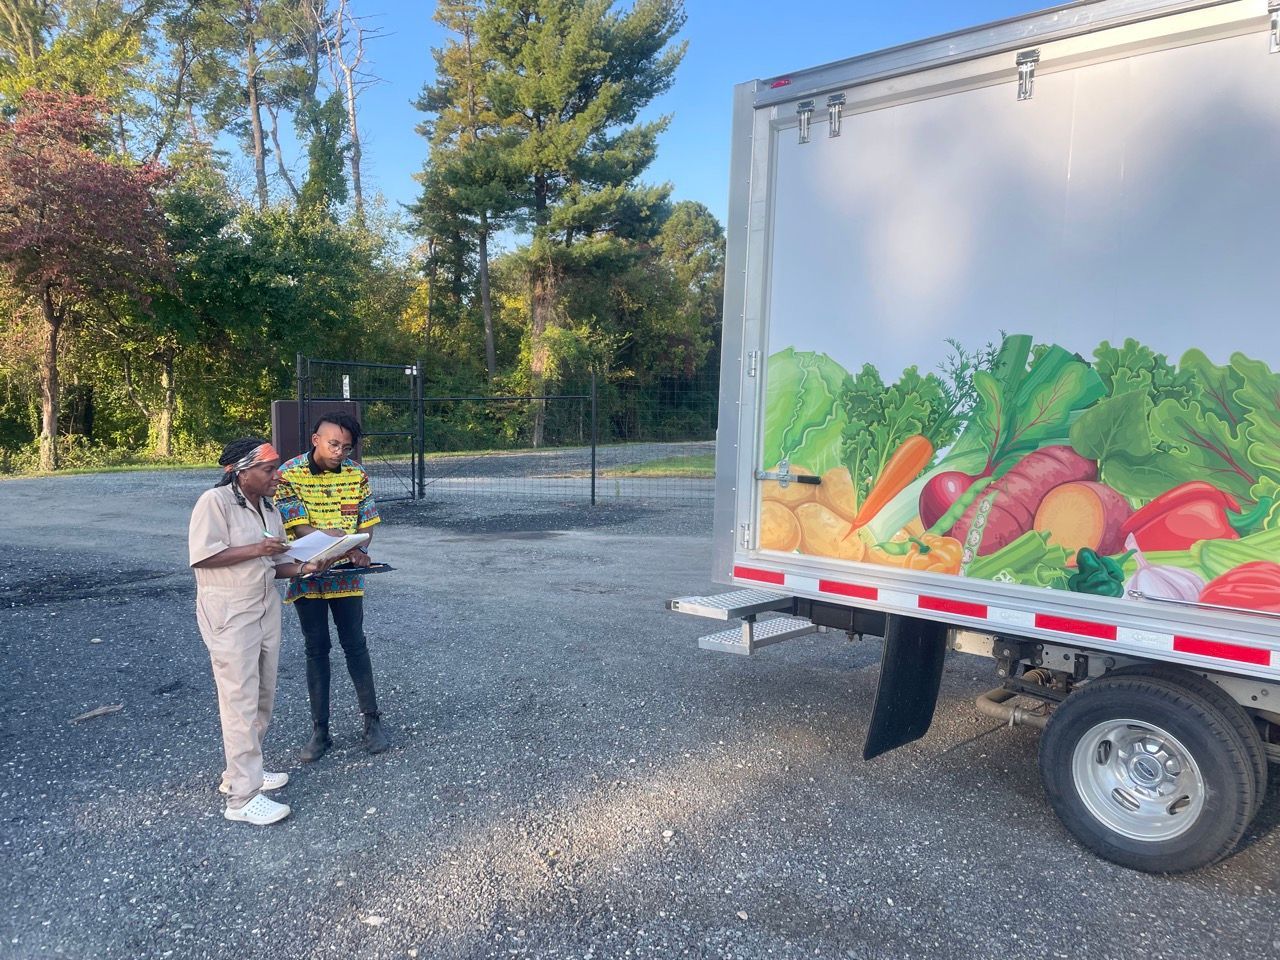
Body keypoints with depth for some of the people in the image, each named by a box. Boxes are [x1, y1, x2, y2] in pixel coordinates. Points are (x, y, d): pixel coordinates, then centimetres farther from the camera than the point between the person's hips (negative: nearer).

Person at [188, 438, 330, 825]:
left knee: (262, 698, 13)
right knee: (241, 702, -7)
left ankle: (240, 772, 29)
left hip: (266, 612, 8)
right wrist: (256, 550, -21)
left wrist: (301, 568, -4)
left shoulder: (268, 508, 12)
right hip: (230, 617, -8)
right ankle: (243, 797, -1)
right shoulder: (214, 502, -12)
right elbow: (202, 556, -19)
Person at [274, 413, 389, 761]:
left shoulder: (356, 473, -2)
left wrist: (359, 551, -19)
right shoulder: (289, 473, -10)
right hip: (307, 575, -1)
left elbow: (367, 522, 2)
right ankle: (320, 730, 17)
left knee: (355, 644, 5)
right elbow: (298, 527, -17)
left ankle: (372, 720, 18)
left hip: (347, 575, 1)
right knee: (316, 649, 7)